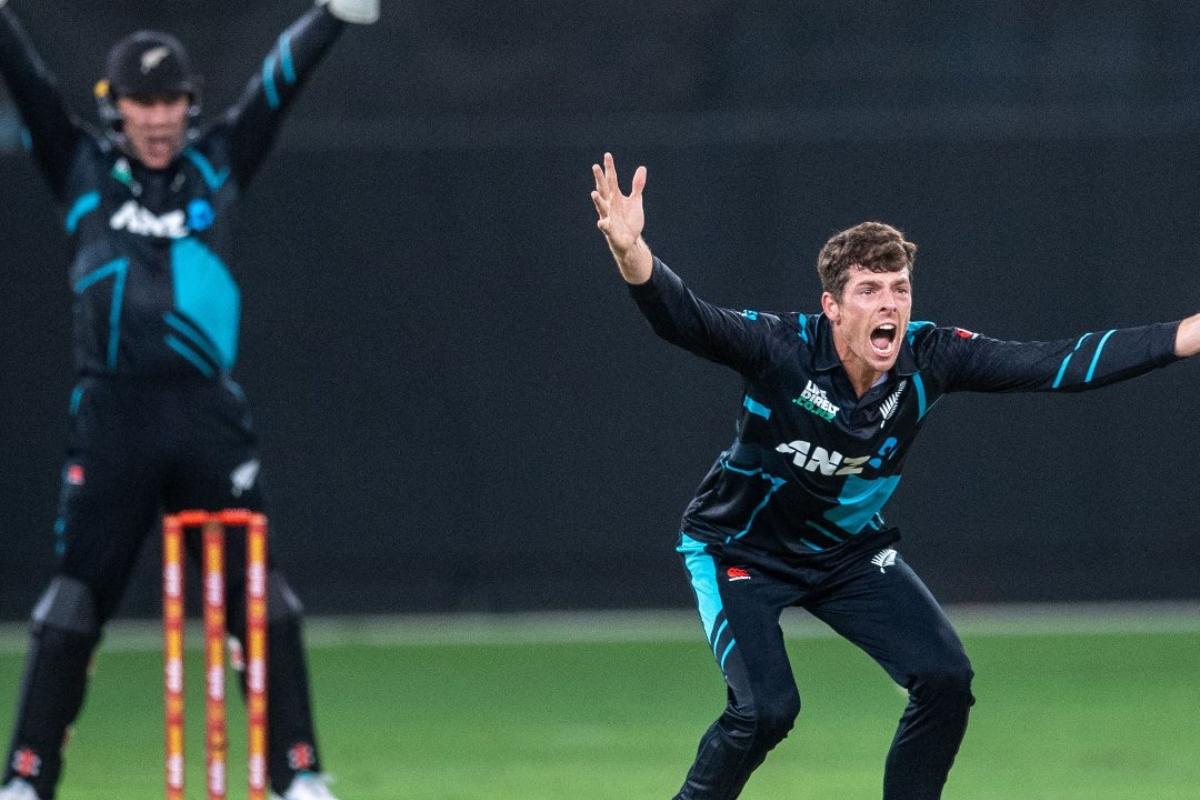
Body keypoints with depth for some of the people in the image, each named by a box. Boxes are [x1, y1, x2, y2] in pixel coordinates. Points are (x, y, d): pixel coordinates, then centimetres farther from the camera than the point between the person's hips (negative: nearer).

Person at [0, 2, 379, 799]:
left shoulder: (219, 165, 13)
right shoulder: (83, 167, 11)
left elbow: (283, 77, 8)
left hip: (211, 417, 1)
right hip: (111, 417, -1)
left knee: (259, 590, -1)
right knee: (77, 597, -2)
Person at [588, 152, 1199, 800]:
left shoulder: (931, 358, -20)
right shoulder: (782, 350, -30)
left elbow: (1065, 364, -19)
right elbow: (682, 318, -46)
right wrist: (630, 251, -67)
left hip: (848, 551, 5)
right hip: (739, 548, -5)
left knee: (945, 679, -7)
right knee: (767, 708, -22)